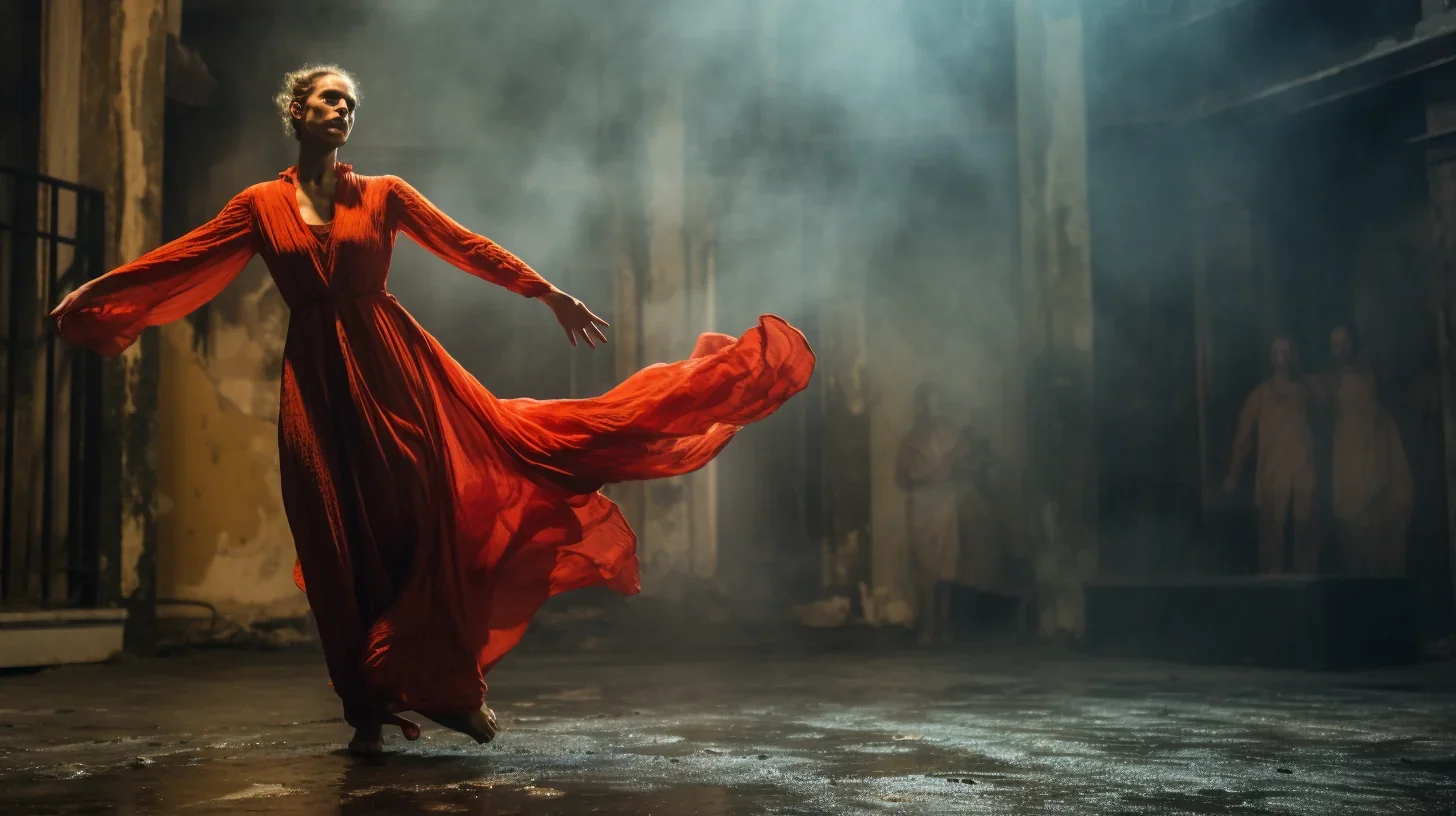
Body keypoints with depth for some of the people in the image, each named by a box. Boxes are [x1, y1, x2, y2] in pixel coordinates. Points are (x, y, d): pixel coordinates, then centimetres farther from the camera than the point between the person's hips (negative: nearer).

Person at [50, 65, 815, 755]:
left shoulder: (383, 195, 7)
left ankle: (448, 685, 8)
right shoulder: (261, 205, 8)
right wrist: (93, 294, 4)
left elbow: (469, 247, 5)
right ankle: (370, 709, 12)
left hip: (391, 368, 0)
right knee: (340, 544, 2)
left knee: (419, 522, -4)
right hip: (315, 381, 1)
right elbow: (180, 260, 8)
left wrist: (551, 294, 1)